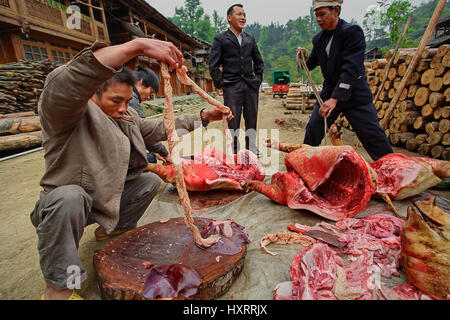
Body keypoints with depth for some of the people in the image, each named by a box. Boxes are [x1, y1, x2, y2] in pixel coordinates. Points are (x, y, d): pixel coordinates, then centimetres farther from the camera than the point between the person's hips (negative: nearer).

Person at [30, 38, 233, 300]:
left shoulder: (126, 118, 2)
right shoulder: (67, 113, -21)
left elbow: (160, 128, 4)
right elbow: (64, 83, -44)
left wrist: (203, 116, -5)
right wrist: (136, 45, -53)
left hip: (107, 199, 7)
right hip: (63, 204, -6)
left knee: (151, 181, 0)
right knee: (67, 196, -38)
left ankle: (113, 229, 18)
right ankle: (58, 286, -16)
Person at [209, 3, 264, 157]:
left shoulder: (250, 39, 17)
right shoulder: (220, 39, 3)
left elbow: (259, 62, 23)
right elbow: (213, 65, -2)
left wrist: (258, 79, 13)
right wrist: (220, 84, -7)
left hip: (250, 86, 5)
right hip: (231, 87, -4)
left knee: (252, 118, 8)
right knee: (233, 121, -2)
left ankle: (251, 148, 22)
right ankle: (234, 152, 11)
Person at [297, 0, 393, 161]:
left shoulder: (352, 31, -12)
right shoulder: (318, 39, 7)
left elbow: (350, 68, -23)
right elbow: (310, 64, 16)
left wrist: (335, 98, -31)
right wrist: (303, 57, -7)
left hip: (355, 94, -5)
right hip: (329, 93, 5)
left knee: (373, 136, -2)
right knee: (312, 129, 2)